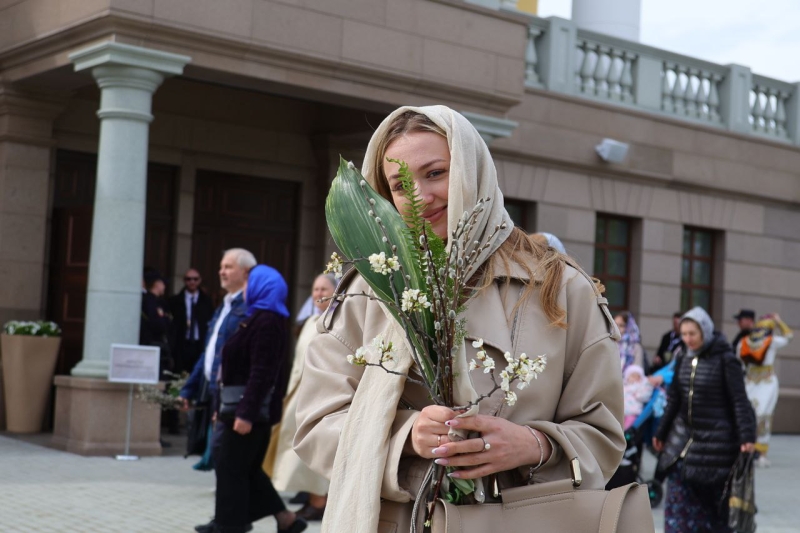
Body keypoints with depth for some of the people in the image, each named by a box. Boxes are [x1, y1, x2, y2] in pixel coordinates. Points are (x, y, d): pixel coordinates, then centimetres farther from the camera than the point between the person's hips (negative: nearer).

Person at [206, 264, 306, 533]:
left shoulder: (266, 322, -17)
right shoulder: (261, 318, 15)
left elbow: (260, 373, -24)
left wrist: (246, 413, -27)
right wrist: (225, 406, 21)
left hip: (251, 409, -10)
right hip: (253, 408, 10)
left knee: (231, 467, -2)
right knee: (247, 468, 15)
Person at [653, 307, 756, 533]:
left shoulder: (724, 359, -11)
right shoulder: (683, 361, 6)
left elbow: (739, 401, -14)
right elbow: (674, 400, 13)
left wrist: (747, 437, -22)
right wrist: (661, 433, 17)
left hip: (716, 439, -6)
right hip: (685, 436, 6)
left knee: (716, 497, 4)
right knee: (678, 497, 3)